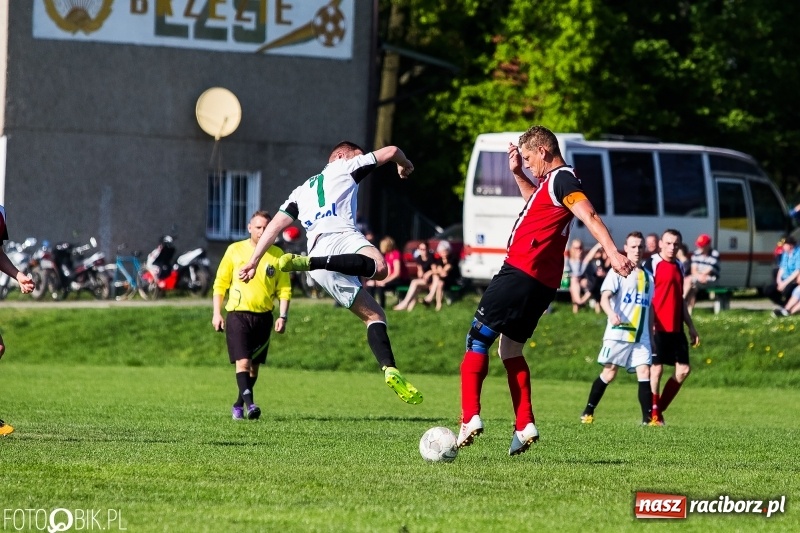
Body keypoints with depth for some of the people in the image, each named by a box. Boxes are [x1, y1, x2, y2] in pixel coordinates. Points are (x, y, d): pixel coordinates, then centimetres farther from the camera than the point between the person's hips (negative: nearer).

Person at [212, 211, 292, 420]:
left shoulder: (277, 255, 5)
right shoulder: (235, 250, 2)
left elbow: (284, 289, 6)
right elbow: (220, 283, 7)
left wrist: (283, 316, -5)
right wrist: (216, 313, 1)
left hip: (263, 316, 2)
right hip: (238, 314, -2)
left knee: (254, 365, 8)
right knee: (243, 362, -16)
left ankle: (238, 405, 22)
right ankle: (249, 403, -25)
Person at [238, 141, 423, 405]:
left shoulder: (301, 191, 37)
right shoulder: (344, 168, 23)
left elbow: (275, 225, 27)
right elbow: (390, 151, 25)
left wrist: (253, 261, 26)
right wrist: (405, 165, 46)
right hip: (341, 239, -7)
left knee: (374, 315, 10)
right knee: (379, 267, -39)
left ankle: (390, 370, -12)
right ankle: (307, 262, -43)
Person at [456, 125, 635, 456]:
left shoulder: (561, 178, -10)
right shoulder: (551, 181, 21)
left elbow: (589, 215, -25)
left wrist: (612, 252, -38)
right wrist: (518, 175, 31)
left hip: (521, 273, -10)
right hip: (541, 282, 10)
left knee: (478, 339, -7)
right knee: (510, 350, 18)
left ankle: (470, 417, -18)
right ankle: (525, 426, 10)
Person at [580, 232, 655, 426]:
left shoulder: (647, 277, 17)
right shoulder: (618, 272, 0)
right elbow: (604, 298, -13)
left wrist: (652, 336, 20)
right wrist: (612, 314, -33)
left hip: (641, 336, 4)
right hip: (618, 334, -4)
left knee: (644, 371, -7)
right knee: (609, 372, -2)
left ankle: (647, 417, -8)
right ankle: (588, 412, 11)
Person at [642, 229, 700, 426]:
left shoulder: (679, 267, 17)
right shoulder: (652, 264, -6)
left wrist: (691, 327, 24)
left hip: (676, 328, 7)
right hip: (657, 327, -7)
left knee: (683, 369, 3)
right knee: (656, 368, -5)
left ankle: (660, 409, 13)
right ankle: (653, 415, 3)